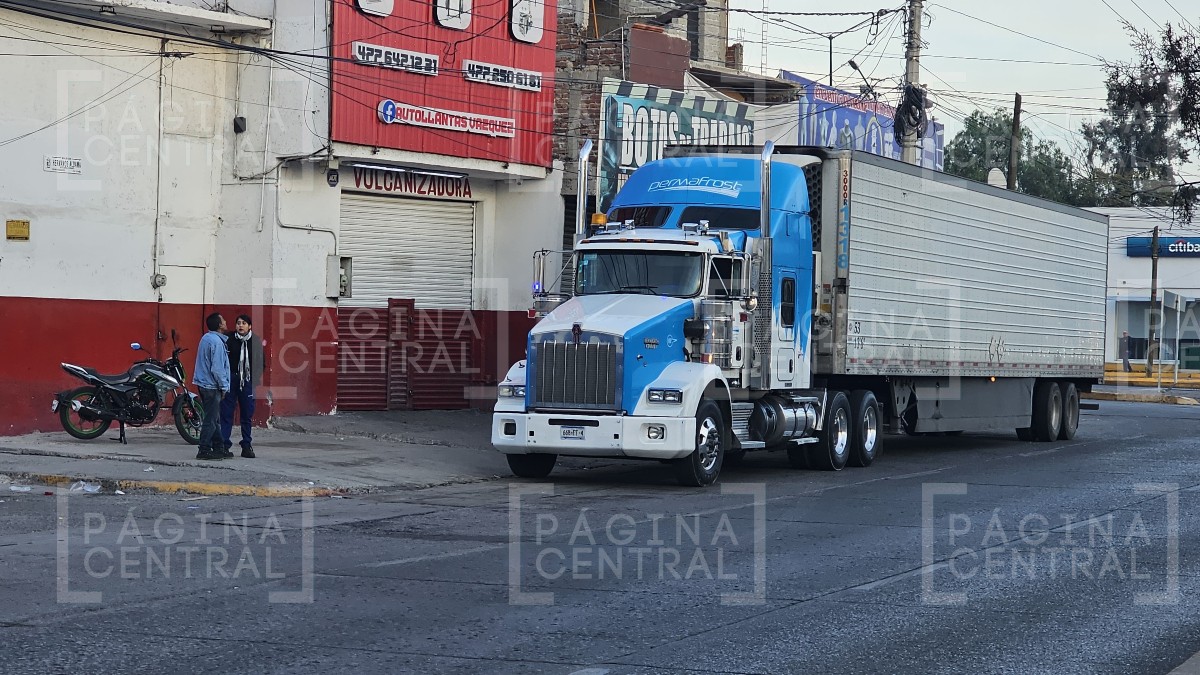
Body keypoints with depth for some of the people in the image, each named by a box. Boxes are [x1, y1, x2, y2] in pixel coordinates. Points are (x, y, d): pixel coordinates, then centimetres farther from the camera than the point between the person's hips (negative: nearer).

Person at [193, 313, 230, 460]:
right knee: (211, 420, -5)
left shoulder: (206, 338, 12)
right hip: (211, 386, -10)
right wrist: (224, 386, -10)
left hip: (203, 383, 10)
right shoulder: (216, 342, -17)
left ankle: (218, 448, 19)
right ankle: (204, 450, -3)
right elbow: (217, 368, -20)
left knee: (214, 419, 14)